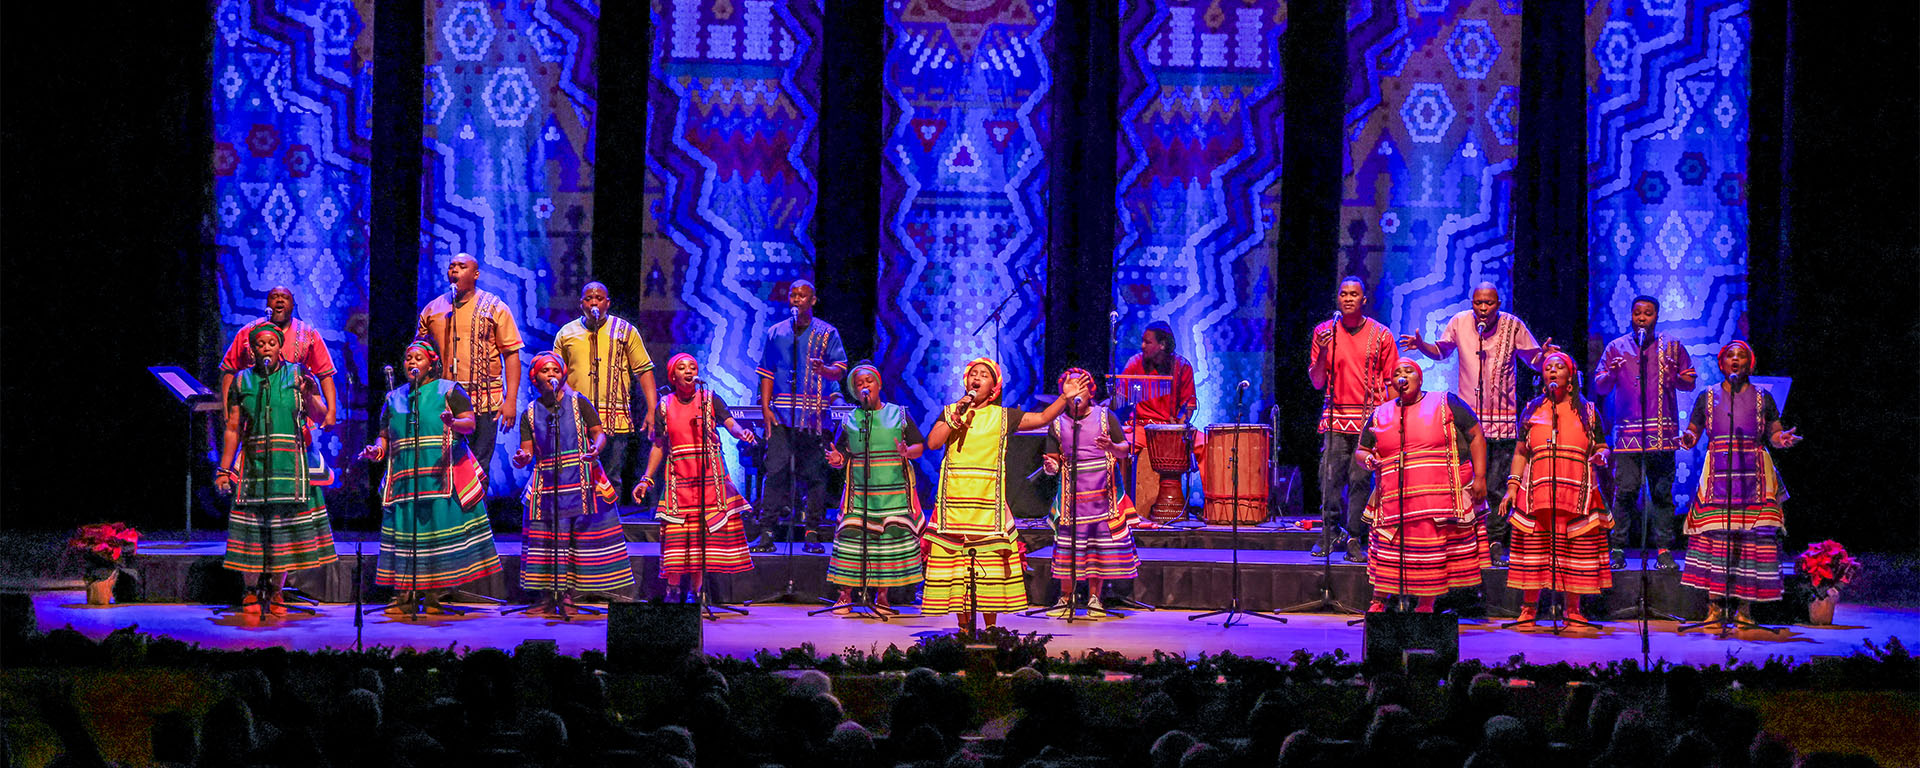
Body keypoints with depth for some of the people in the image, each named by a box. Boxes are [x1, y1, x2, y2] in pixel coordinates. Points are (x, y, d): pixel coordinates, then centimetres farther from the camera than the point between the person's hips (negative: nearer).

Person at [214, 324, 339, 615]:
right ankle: (253, 591, 7)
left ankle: (275, 591, 10)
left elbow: (321, 417, 0)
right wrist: (224, 469, 6)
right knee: (253, 529, -3)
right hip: (254, 466, 1)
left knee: (285, 528, -1)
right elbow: (233, 429, 11)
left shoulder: (297, 375, 6)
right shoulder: (242, 381, 10)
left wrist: (308, 396, -19)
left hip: (290, 467, -1)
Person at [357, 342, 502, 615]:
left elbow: (470, 423, -3)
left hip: (442, 476, -3)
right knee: (404, 529, -4)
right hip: (405, 477, 3)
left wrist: (453, 423, -25)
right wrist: (376, 450, 1)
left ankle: (434, 596, -4)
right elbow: (385, 435, 23)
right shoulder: (394, 398, 20)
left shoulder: (448, 390, 8)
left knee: (440, 529, -8)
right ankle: (403, 597, -3)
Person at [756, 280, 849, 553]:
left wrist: (824, 370, -23)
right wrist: (765, 408, 3)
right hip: (781, 414, 1)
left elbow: (840, 370, 0)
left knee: (815, 473, -2)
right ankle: (767, 534, -6)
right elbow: (767, 373, 14)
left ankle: (811, 533, 4)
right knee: (776, 470, -6)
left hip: (815, 415, -1)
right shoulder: (776, 333, 15)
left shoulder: (827, 333, 9)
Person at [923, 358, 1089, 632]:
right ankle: (963, 625, 6)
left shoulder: (1002, 416, 10)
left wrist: (1065, 397, -5)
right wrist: (956, 418, -8)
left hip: (988, 503, 0)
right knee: (956, 562, -2)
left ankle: (991, 625, 4)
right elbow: (933, 442, -1)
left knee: (989, 561, -4)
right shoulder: (950, 412, 12)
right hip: (955, 501, 0)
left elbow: (1043, 418, 7)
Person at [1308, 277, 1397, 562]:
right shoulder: (1324, 332, 8)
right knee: (1330, 477, -5)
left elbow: (1391, 381, 8)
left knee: (1360, 479, -5)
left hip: (1370, 418, -1)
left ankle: (1354, 540, 2)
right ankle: (1331, 531, 12)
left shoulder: (1380, 335, 5)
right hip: (1335, 417, 1)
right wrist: (1322, 354, -9)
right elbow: (1317, 382, 8)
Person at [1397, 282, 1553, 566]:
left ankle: (1496, 543, 7)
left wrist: (1545, 353, -14)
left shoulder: (1513, 326, -2)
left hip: (1503, 418, -1)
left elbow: (1534, 360, 8)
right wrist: (1421, 345, -2)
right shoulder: (1460, 322, 0)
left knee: (1498, 487, -1)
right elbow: (1441, 351, 17)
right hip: (1469, 415, 1)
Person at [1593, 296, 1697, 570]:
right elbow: (1600, 387, 10)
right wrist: (1610, 375, -12)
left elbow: (1688, 384, 14)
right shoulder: (1616, 347, 11)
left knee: (1662, 491, -1)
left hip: (1662, 430, 1)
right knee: (1625, 489, -8)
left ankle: (1664, 550, 3)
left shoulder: (1672, 348, 12)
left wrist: (1683, 379, -9)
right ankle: (1617, 548, -2)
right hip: (1628, 430, -1)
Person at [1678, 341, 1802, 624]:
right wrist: (1688, 439, -9)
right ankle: (1715, 606, -7)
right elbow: (1693, 432, 13)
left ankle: (1744, 608, -3)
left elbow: (1774, 435, 12)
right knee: (1714, 534, -11)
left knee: (1753, 536, -7)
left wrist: (1784, 439, -10)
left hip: (1753, 474, 0)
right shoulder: (1707, 396, 13)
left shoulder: (1762, 398, 13)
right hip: (1717, 473, 0)